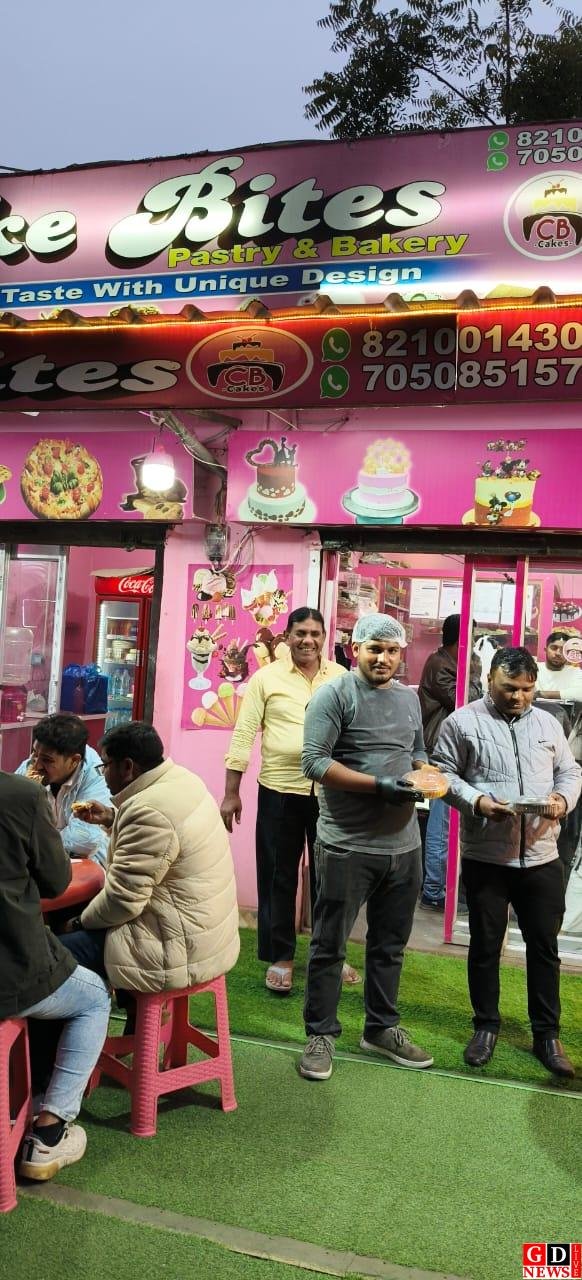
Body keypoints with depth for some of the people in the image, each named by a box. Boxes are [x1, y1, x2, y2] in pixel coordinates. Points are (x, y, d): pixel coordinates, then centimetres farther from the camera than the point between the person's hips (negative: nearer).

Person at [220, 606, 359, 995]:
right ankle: (280, 957, 25)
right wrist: (231, 793, -5)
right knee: (278, 878, 9)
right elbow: (244, 735, -2)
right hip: (280, 791, -2)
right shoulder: (266, 678, -2)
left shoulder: (342, 678, 4)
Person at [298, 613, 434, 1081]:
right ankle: (321, 1034, 22)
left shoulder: (409, 698, 12)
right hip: (348, 845, -6)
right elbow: (314, 761, -16)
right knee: (330, 945, 6)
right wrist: (378, 785, -22)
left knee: (390, 944, 19)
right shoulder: (334, 695, -9)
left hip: (403, 845, 7)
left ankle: (382, 1028, 35)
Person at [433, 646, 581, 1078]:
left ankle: (547, 1033, 27)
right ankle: (486, 1025, 29)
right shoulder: (463, 722, -3)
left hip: (541, 856, 3)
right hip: (485, 856, -3)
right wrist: (476, 801, -18)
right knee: (486, 944, 11)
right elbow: (444, 773, -3)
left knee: (545, 946, 12)